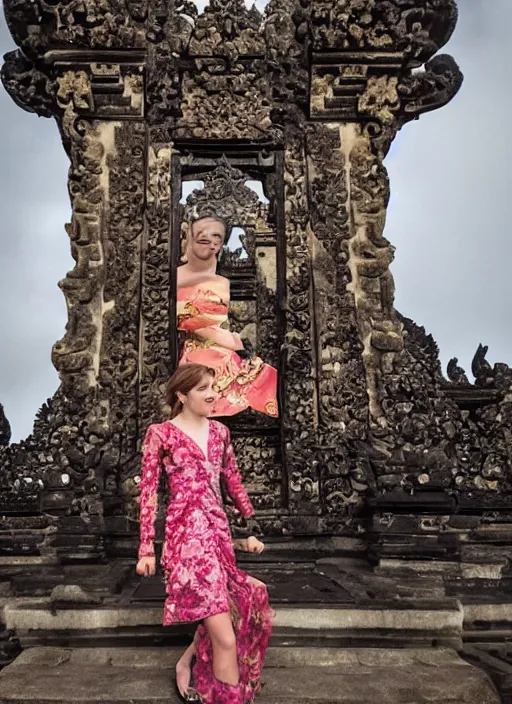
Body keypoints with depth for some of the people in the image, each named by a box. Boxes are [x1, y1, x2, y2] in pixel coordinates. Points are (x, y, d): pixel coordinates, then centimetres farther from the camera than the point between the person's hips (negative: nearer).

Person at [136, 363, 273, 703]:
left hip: (218, 532, 7)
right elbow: (148, 491, -5)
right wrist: (146, 548, -6)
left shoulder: (220, 431, 11)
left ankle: (188, 663, 37)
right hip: (186, 535, -7)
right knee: (226, 638, -7)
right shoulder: (161, 433, -6)